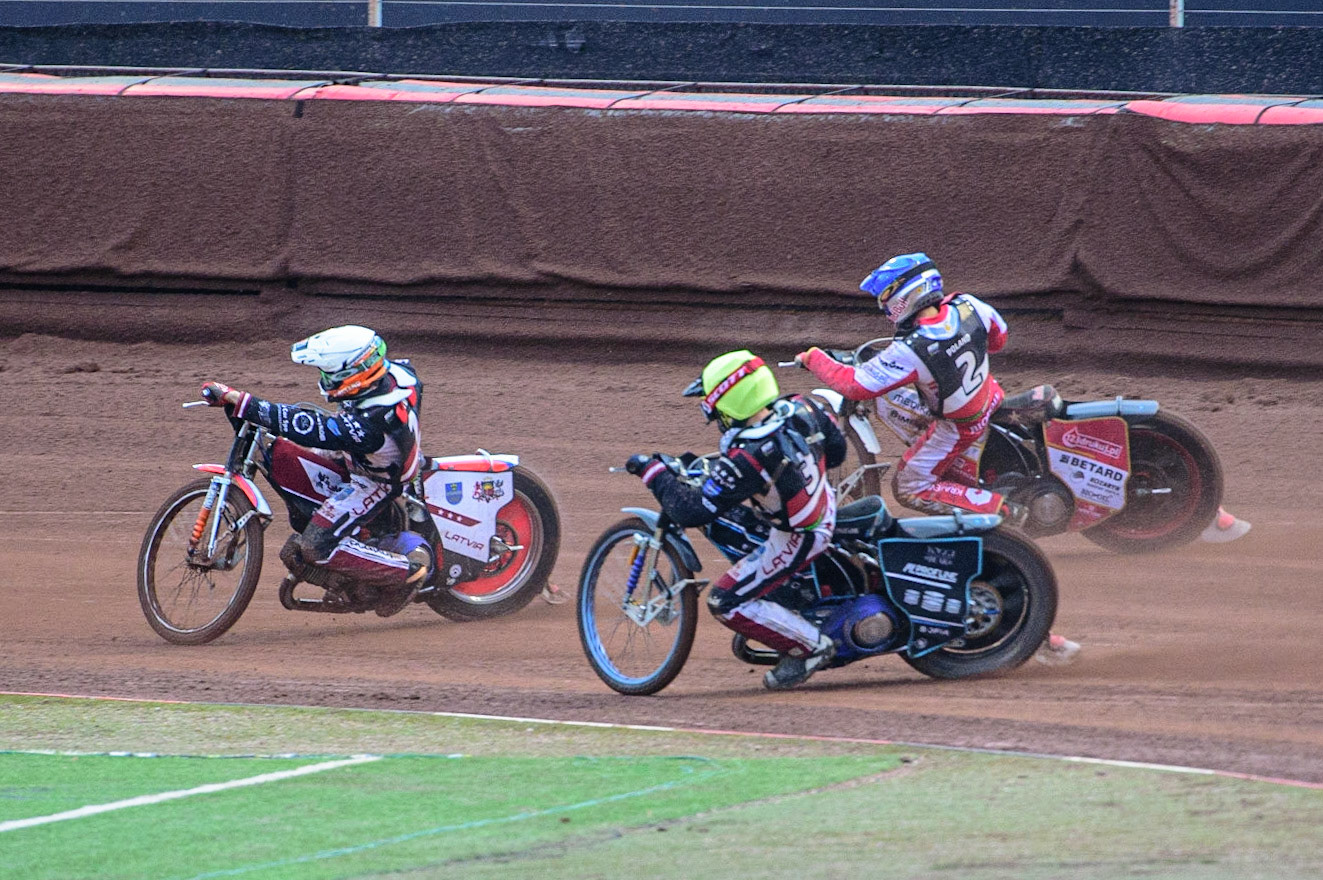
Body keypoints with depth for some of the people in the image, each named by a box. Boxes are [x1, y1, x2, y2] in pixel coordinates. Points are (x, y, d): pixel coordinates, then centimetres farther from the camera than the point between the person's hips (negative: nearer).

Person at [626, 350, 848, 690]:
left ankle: (810, 646, 2)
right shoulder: (800, 409, -14)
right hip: (826, 508, 8)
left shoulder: (745, 460, -34)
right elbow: (836, 448, 5)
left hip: (796, 539, -8)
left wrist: (655, 473, -17)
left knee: (726, 602, -2)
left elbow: (692, 512, -29)